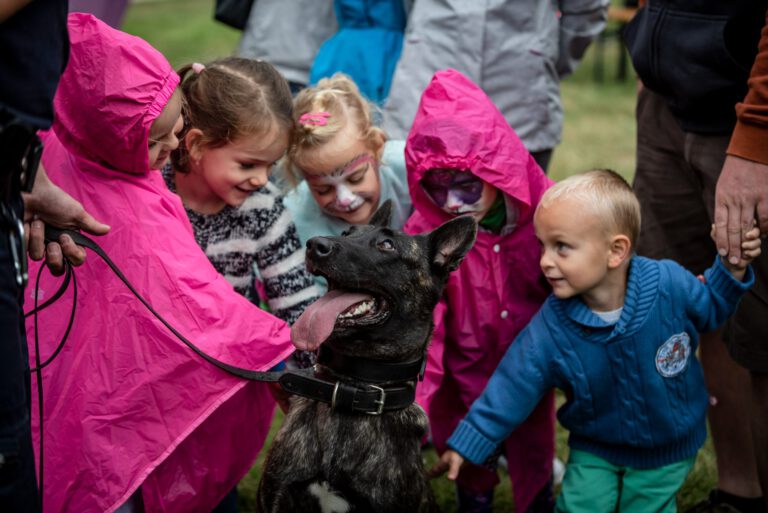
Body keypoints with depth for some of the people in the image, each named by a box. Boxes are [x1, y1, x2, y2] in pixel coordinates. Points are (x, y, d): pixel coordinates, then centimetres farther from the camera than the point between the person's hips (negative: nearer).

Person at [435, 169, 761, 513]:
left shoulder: (670, 285, -23)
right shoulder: (549, 330, -24)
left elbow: (709, 308, -1)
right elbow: (511, 388, -16)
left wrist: (732, 270, -19)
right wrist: (466, 444, -15)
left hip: (667, 451, 0)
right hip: (595, 451, 0)